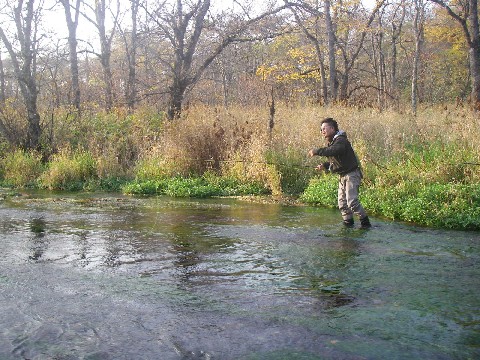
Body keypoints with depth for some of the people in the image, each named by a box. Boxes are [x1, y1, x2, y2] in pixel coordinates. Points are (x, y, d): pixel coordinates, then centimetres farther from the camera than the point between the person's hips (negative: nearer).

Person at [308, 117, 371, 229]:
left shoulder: (341, 140, -18)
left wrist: (316, 151, -31)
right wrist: (324, 165, 4)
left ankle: (365, 222, -6)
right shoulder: (332, 142, 14)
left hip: (352, 174, -10)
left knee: (352, 201, -17)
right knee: (342, 202, 9)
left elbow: (332, 151, -39)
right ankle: (348, 222, 20)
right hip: (343, 176, 10)